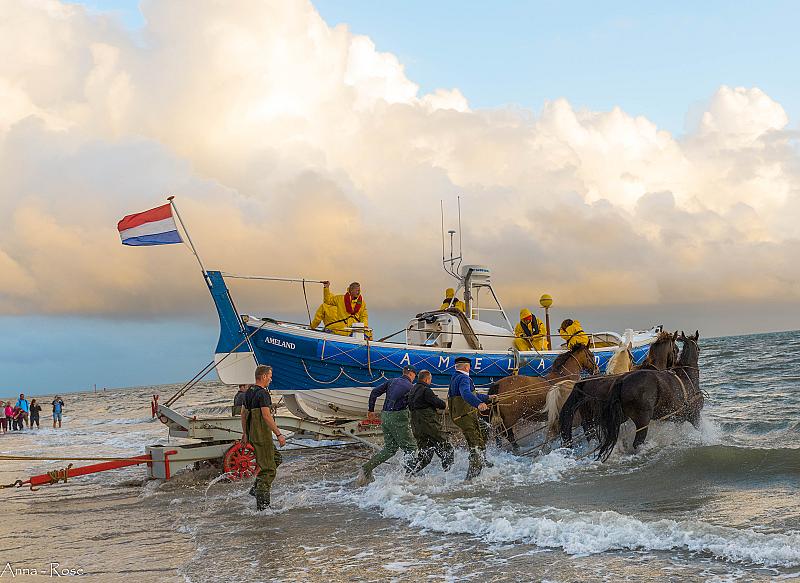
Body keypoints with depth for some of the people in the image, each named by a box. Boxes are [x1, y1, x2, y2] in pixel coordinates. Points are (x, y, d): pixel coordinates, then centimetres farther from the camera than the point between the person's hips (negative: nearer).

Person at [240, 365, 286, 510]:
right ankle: (262, 504, -4)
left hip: (252, 434, 10)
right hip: (262, 435, -10)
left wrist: (245, 433, 26)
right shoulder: (262, 393, -17)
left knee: (276, 458, 23)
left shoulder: (249, 392, 12)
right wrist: (279, 434, -22)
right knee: (268, 469, -4)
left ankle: (257, 487, 18)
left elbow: (243, 413, 19)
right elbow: (266, 416, -24)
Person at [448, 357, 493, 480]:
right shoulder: (463, 378, -13)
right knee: (477, 445, -9)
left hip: (458, 416, 10)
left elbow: (472, 395, 33)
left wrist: (487, 398, 44)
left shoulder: (455, 378, 19)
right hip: (466, 417, -10)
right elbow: (466, 394, -35)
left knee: (484, 428, 29)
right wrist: (479, 404, -50)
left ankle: (481, 459, 31)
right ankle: (471, 476, -14)